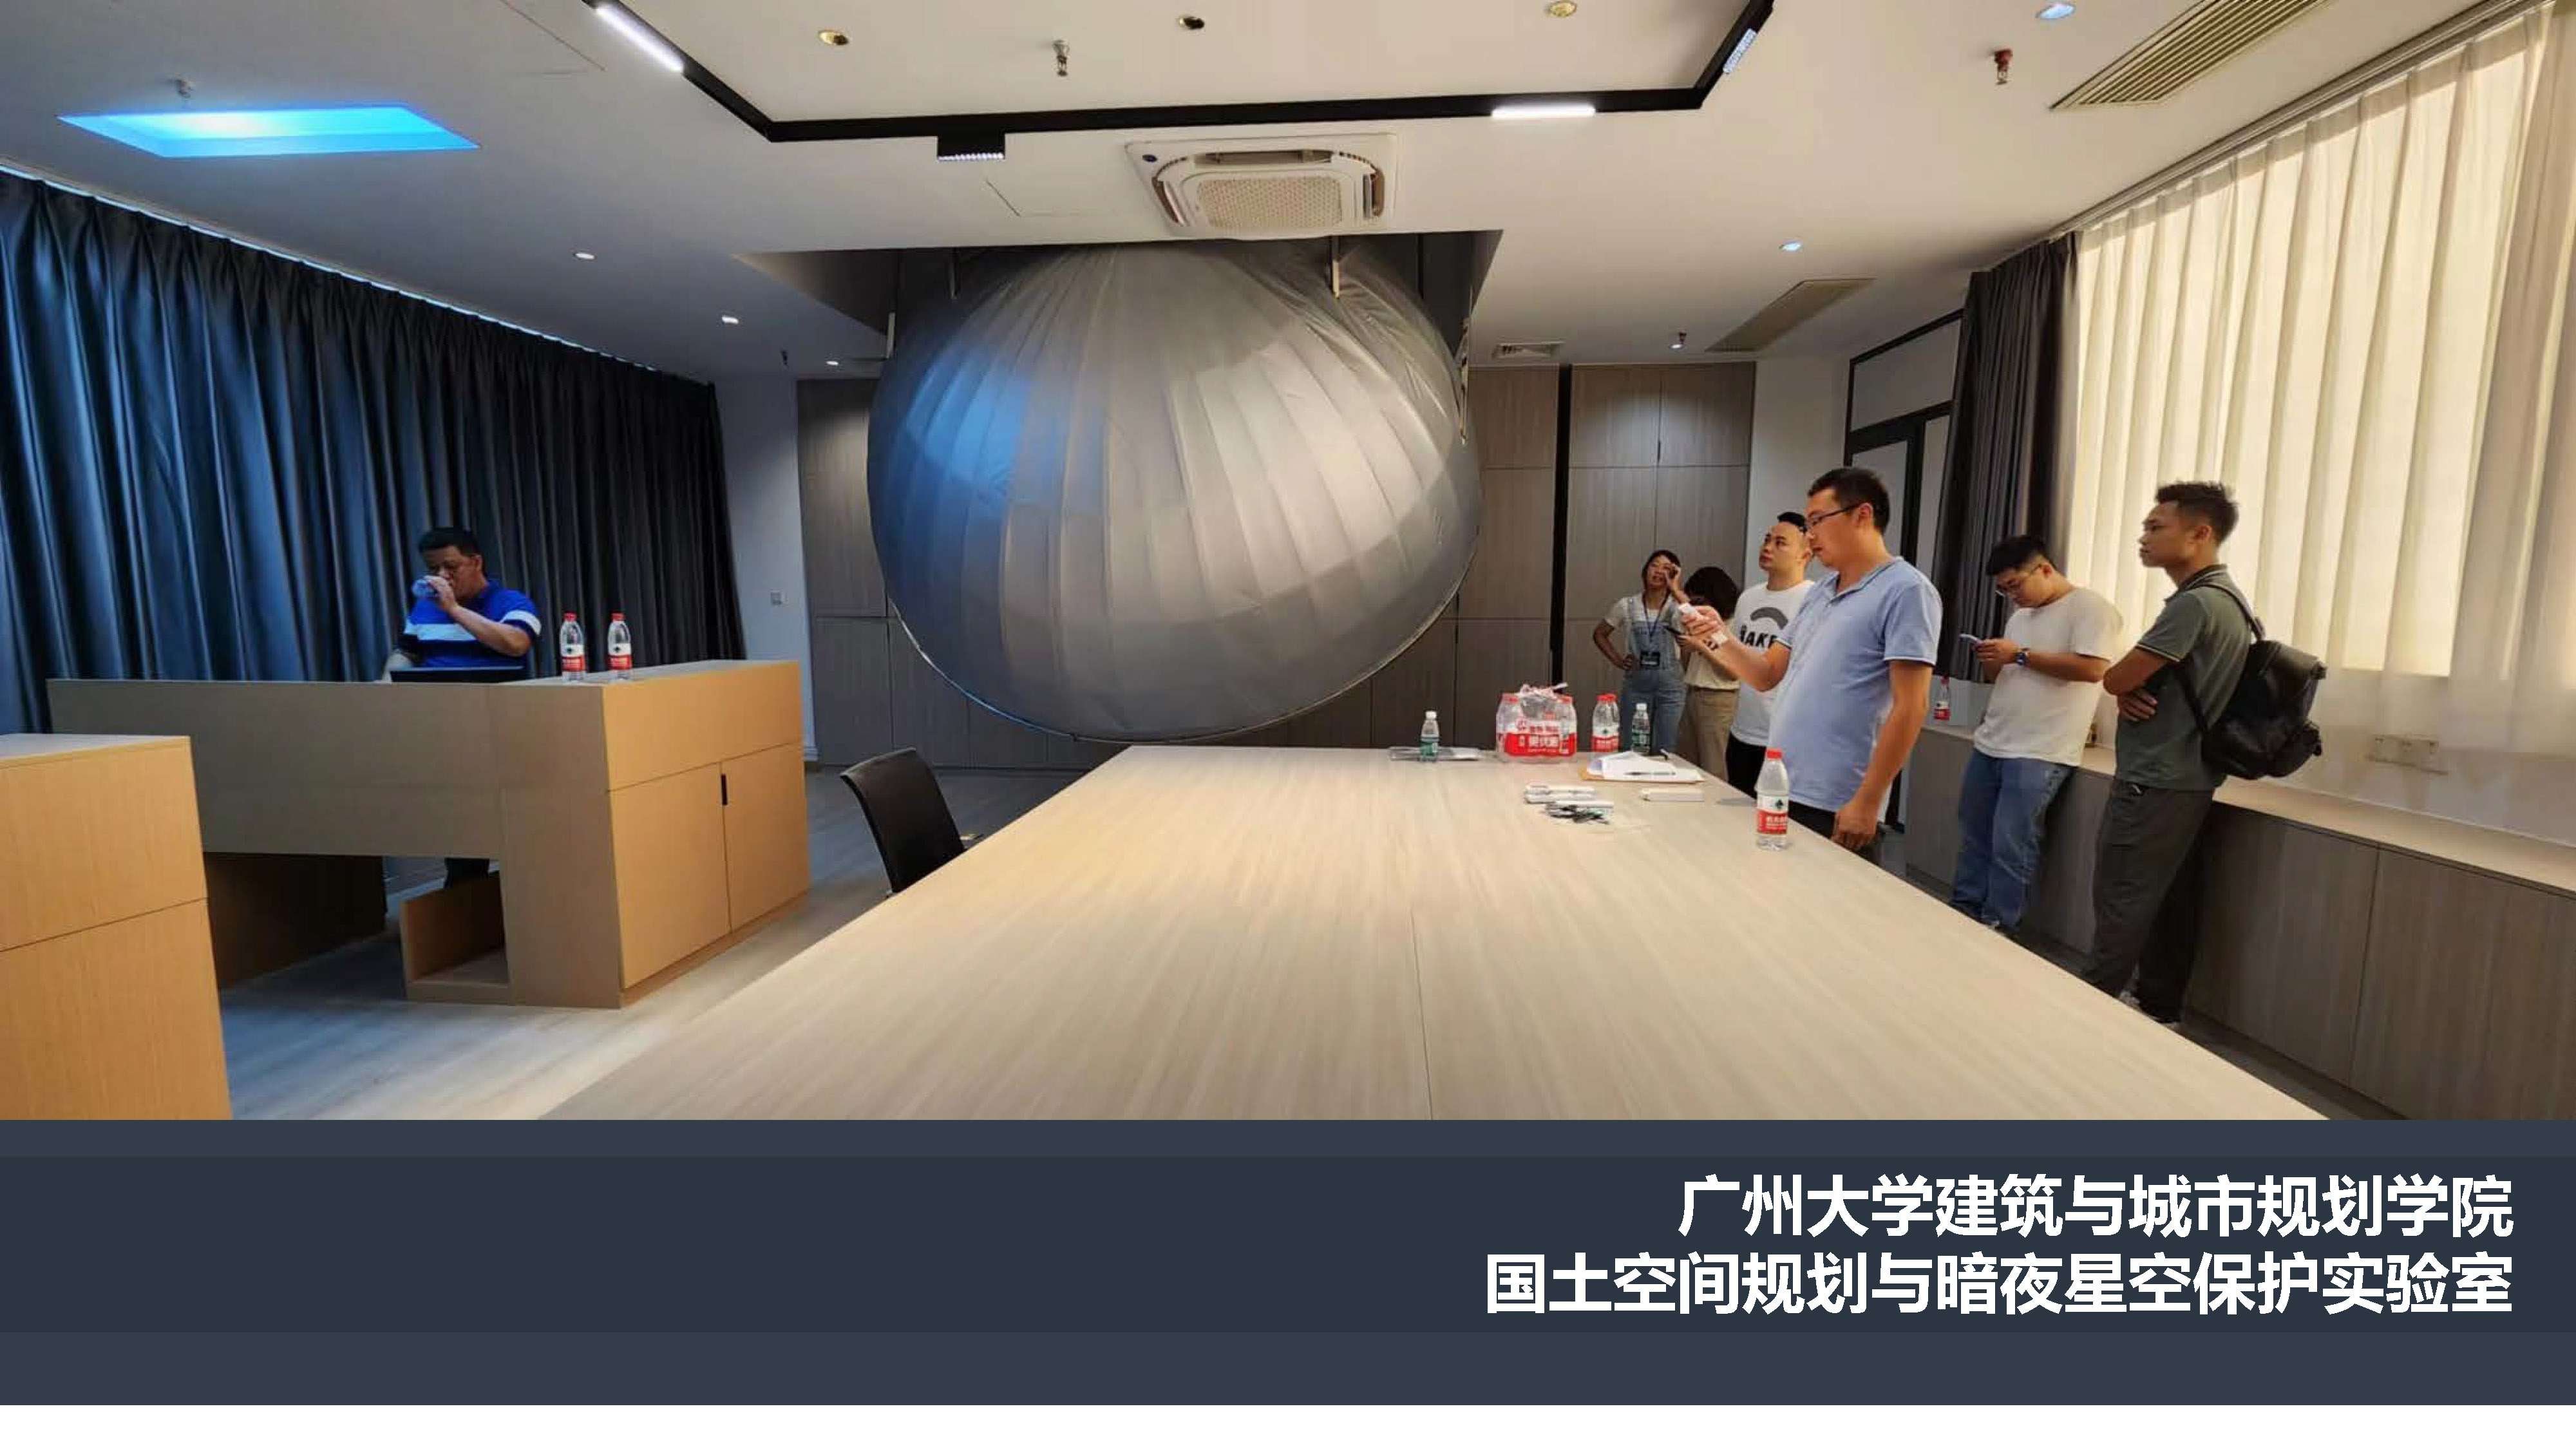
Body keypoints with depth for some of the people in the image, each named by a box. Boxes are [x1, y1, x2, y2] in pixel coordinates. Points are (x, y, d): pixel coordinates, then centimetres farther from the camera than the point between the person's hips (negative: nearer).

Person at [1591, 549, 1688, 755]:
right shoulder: (1627, 605, 2)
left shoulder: (1678, 607, -2)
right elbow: (1599, 634, 12)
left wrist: (1675, 588, -23)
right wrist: (1618, 660, 1)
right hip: (1635, 682, 1)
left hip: (1669, 683, 0)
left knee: (1664, 751, 6)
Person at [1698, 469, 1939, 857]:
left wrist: (1867, 801, -17)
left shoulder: (1906, 590, -9)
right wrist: (1722, 640, -3)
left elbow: (1911, 706, -14)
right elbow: (1767, 675, 15)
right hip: (1778, 792, 7)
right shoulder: (1818, 595, 15)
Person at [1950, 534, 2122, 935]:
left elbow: (2092, 669, -18)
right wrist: (1991, 660, 1)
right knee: (1974, 838, 12)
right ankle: (1962, 912, 22)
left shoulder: (2090, 607, -6)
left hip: (2038, 755, -8)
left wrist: (2020, 655, -15)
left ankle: (1996, 929, 5)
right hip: (1990, 744, 8)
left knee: (2010, 848, -5)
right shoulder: (2020, 615, 18)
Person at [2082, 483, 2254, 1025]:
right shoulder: (2227, 600, 15)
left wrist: (2129, 688, 3)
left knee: (2122, 901, -3)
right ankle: (2158, 1009, 23)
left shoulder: (2195, 603, -19)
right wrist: (2134, 691, -5)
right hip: (2186, 778, 10)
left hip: (2154, 782, -10)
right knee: (2170, 900, 14)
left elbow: (2115, 679, -19)